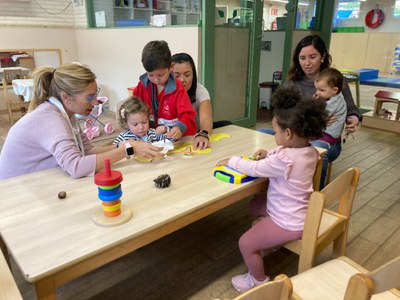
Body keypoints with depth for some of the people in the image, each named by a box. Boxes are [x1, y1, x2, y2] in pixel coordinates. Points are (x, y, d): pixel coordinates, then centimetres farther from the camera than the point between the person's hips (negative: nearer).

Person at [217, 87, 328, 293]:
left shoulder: (283, 160, -34)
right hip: (299, 213, 9)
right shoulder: (311, 151, -6)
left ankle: (258, 280, 25)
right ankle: (264, 236, 43)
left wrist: (231, 161, -6)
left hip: (288, 223, -9)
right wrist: (269, 155, 0)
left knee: (245, 243, 2)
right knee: (255, 205, 25)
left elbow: (254, 169, -21)